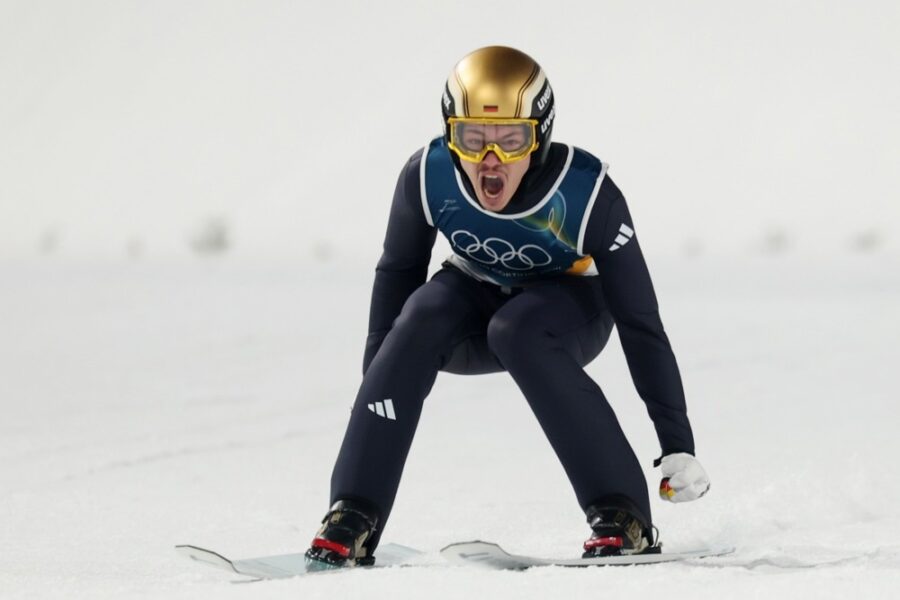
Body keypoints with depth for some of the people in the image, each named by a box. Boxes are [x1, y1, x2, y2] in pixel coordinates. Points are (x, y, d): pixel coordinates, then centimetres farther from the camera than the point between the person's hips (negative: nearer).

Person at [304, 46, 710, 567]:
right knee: (420, 321, -29)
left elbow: (641, 326, -24)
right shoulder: (427, 178, -26)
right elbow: (397, 275, -7)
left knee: (517, 331, -35)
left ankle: (622, 515, -29)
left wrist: (679, 447, -22)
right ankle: (354, 517, -26)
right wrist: (377, 385, -2)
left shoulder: (589, 196, -31)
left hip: (570, 309, -2)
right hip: (477, 298, 3)